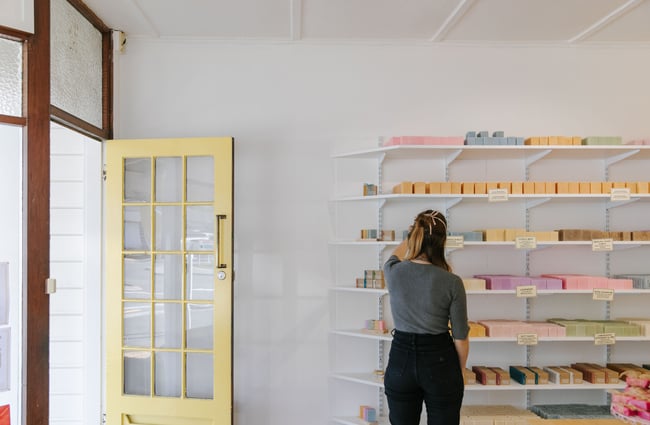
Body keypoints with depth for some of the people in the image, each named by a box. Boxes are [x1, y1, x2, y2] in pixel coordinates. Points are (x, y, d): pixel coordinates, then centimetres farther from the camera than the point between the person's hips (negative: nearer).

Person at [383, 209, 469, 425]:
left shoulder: (393, 272, -10)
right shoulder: (452, 282, -16)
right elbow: (460, 337, -7)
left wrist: (413, 236, 36)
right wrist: (459, 371, 11)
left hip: (400, 361, 2)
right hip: (440, 364, -2)